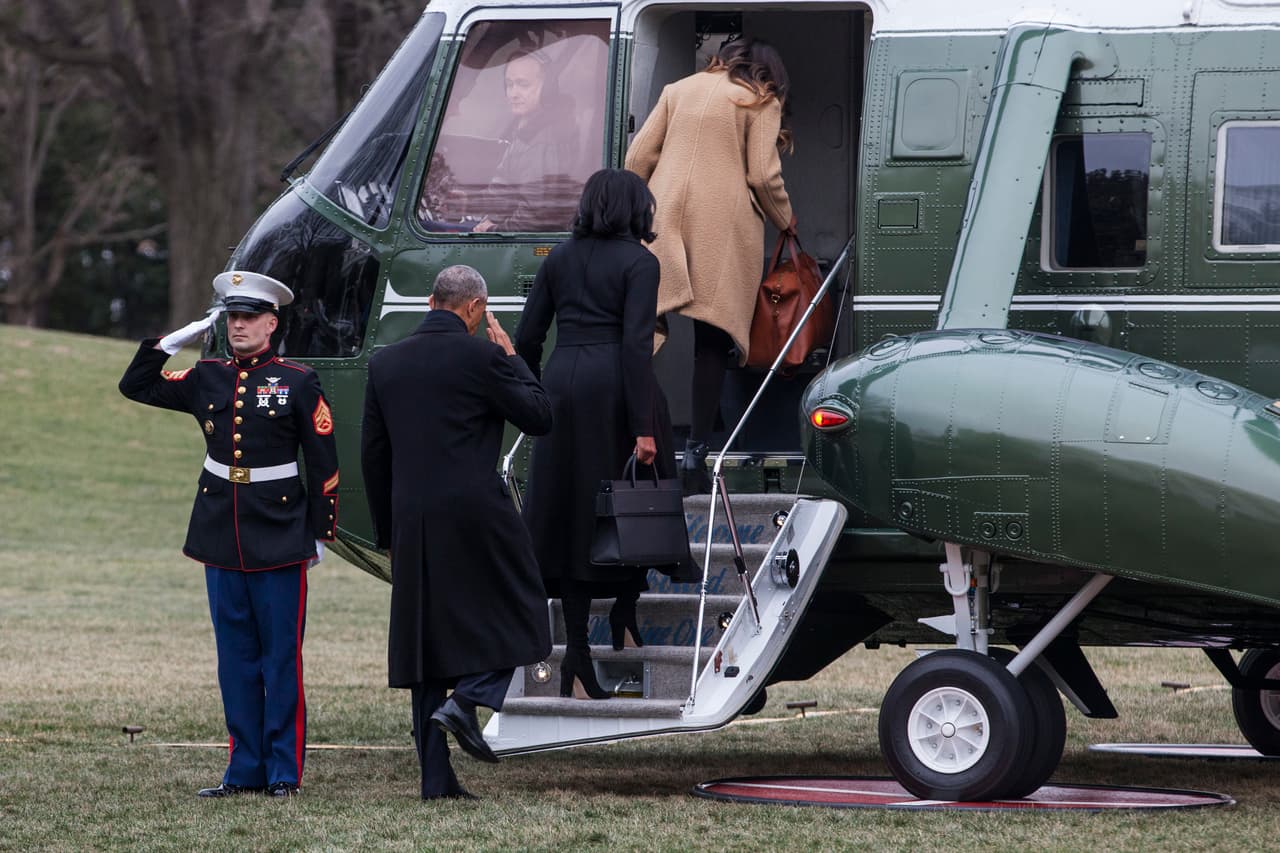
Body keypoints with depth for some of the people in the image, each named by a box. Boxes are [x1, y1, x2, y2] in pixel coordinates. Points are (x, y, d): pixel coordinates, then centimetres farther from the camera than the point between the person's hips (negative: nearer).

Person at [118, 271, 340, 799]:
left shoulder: (297, 382, -4)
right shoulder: (207, 379, 8)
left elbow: (324, 463, -2)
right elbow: (135, 386, 14)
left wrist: (320, 533, -3)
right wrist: (174, 340, 2)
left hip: (279, 537, -4)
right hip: (221, 537, 4)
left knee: (281, 657, -1)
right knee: (235, 658, 7)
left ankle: (285, 771, 5)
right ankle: (245, 770, 13)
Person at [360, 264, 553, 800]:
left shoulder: (384, 363, 9)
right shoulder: (481, 356, -7)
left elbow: (372, 455, 12)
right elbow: (539, 417, -1)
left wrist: (387, 530, 19)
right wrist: (511, 358, 11)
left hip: (412, 520, 5)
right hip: (476, 511, -5)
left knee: (427, 637, 9)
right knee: (517, 612, 13)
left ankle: (436, 779, 7)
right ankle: (467, 699, -11)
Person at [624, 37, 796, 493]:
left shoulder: (679, 90, 19)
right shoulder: (760, 103, 7)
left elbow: (638, 157, 14)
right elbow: (764, 175, 0)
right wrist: (784, 220, 16)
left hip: (663, 217, 4)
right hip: (724, 223, -4)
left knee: (646, 332, 3)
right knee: (713, 339, -2)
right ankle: (695, 452, -9)